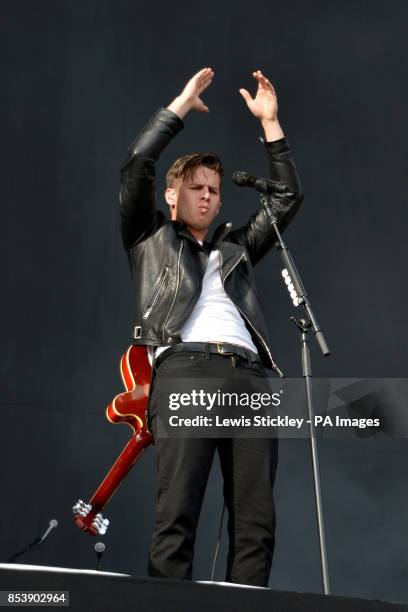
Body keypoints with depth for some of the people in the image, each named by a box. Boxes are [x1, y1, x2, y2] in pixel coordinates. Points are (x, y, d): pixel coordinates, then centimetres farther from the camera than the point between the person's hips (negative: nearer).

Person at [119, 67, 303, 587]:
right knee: (177, 514, -15)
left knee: (257, 522, -6)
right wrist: (182, 104, 18)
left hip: (249, 376, 4)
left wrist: (269, 122, 30)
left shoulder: (235, 248, 33)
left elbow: (288, 198, 31)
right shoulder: (150, 238, 23)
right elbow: (136, 165, 11)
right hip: (185, 369, -4)